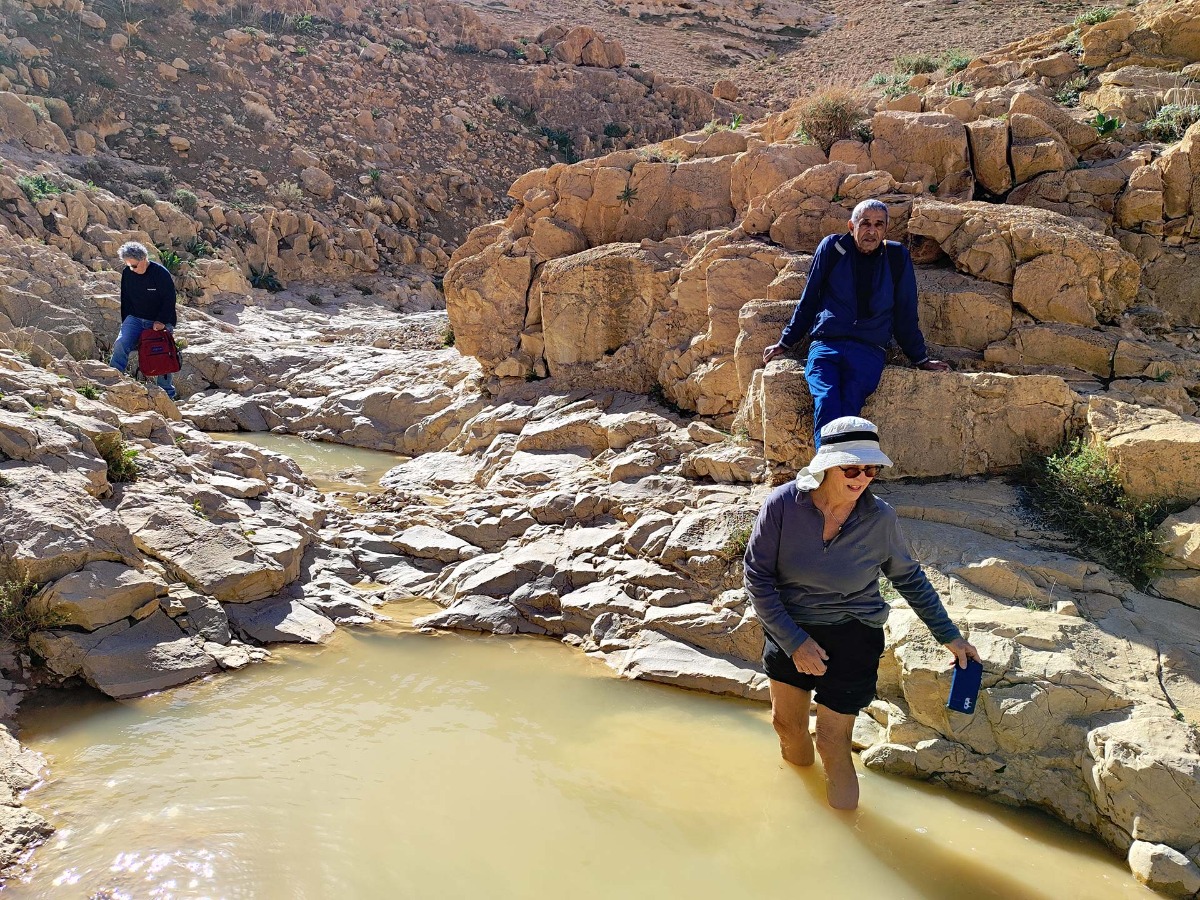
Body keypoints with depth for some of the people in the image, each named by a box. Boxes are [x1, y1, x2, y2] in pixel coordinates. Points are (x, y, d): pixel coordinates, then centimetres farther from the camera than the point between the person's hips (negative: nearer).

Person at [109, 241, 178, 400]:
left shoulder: (161, 273, -13)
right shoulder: (127, 274, 2)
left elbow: (169, 300, -11)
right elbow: (125, 299, 12)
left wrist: (161, 321, -18)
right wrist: (126, 323, 9)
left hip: (160, 322, -3)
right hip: (135, 319, 4)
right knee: (120, 344, -21)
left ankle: (168, 394, 9)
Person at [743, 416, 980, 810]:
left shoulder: (879, 518, -17)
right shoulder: (784, 504, -20)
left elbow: (909, 577, 1)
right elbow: (757, 577, -15)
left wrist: (949, 636, 4)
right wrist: (793, 641, -18)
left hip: (852, 637, -2)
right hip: (787, 630, 2)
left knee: (831, 741, 0)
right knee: (786, 723, 19)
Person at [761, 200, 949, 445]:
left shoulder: (897, 257, 13)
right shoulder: (832, 248, 11)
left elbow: (905, 315, 22)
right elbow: (808, 301, 20)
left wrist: (921, 360, 25)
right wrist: (785, 342, 21)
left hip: (869, 352, 0)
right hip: (825, 345, 0)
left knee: (848, 409, -28)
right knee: (826, 401, -31)